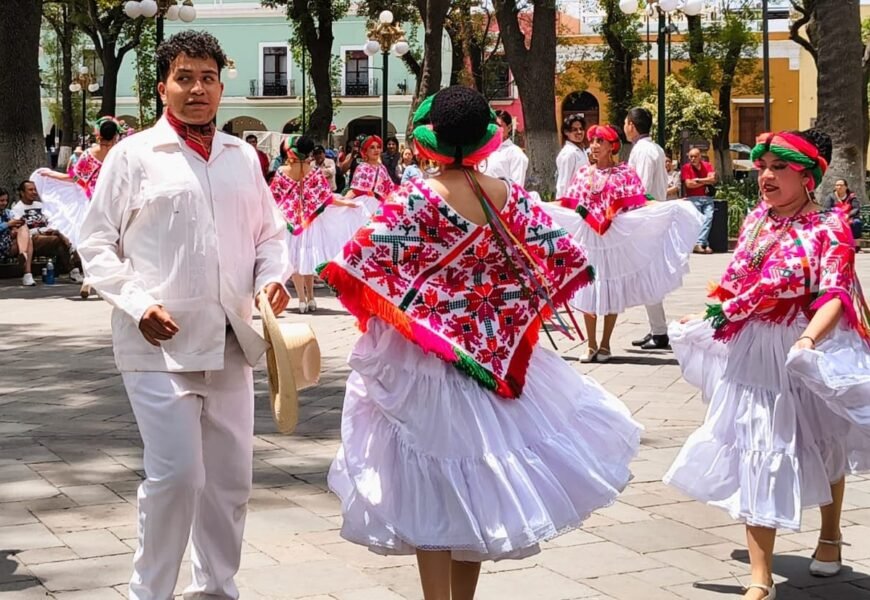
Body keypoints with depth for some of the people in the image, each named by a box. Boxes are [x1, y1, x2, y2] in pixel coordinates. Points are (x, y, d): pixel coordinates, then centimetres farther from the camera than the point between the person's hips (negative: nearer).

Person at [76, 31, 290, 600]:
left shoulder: (243, 157, 12)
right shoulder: (134, 156, 0)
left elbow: (270, 234, 20)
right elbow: (97, 244, 1)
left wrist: (273, 276, -1)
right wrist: (137, 303, -13)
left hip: (229, 344, 5)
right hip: (160, 345, -5)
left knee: (231, 478, 12)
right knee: (175, 474, -11)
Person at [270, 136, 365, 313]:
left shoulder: (282, 172, -8)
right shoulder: (315, 172, -9)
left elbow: (272, 198, -1)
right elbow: (326, 198, -8)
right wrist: (346, 203, 4)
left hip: (290, 221, -1)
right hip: (310, 220, 1)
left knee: (295, 258, 5)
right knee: (307, 257, 13)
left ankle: (302, 299, 1)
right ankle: (310, 298, 17)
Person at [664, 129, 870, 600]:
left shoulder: (827, 228, -14)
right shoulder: (755, 221, 4)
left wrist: (810, 339, -41)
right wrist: (706, 319, 23)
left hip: (806, 357, -4)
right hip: (750, 355, 4)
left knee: (822, 447, 19)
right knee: (756, 459, 1)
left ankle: (830, 535, 46)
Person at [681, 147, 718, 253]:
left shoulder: (707, 166, 14)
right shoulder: (686, 168, 4)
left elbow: (712, 179, 1)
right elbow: (688, 184, -6)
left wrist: (698, 180, -4)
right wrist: (705, 182, 1)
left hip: (707, 198, 2)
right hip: (693, 198, -2)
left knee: (708, 217, -17)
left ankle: (699, 243, -21)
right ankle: (704, 244, -21)